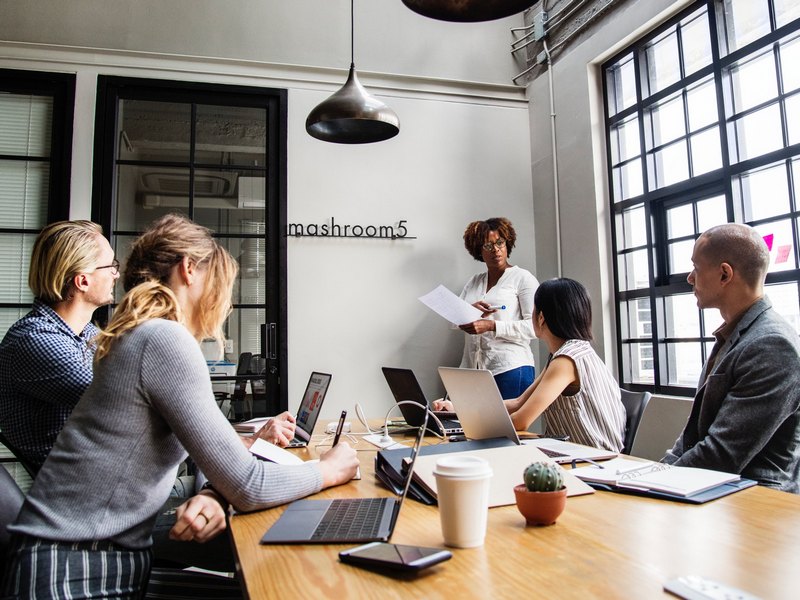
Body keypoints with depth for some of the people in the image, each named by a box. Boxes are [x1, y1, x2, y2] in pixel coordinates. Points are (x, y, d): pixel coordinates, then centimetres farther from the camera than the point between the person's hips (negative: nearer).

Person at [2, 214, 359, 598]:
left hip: (117, 558, 8)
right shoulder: (166, 340, -19)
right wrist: (327, 470, -3)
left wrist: (214, 495, -12)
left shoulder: (147, 337, 10)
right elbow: (247, 487, -19)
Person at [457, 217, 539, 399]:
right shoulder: (473, 282, 17)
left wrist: (491, 326, -17)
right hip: (472, 368, 4)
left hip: (511, 369, -4)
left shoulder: (523, 278, 2)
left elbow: (533, 327, -8)